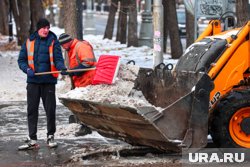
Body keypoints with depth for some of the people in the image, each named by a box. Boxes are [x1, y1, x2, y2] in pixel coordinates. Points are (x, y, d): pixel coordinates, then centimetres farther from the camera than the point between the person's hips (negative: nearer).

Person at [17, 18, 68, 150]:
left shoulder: (53, 42, 1)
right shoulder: (29, 42, 6)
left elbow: (58, 59, -3)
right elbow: (21, 60, 9)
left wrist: (62, 68, -24)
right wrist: (27, 69, -10)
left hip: (48, 81, -2)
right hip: (33, 81, 2)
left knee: (50, 109, 3)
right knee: (32, 110, 2)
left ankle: (50, 136, 18)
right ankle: (32, 140, 7)